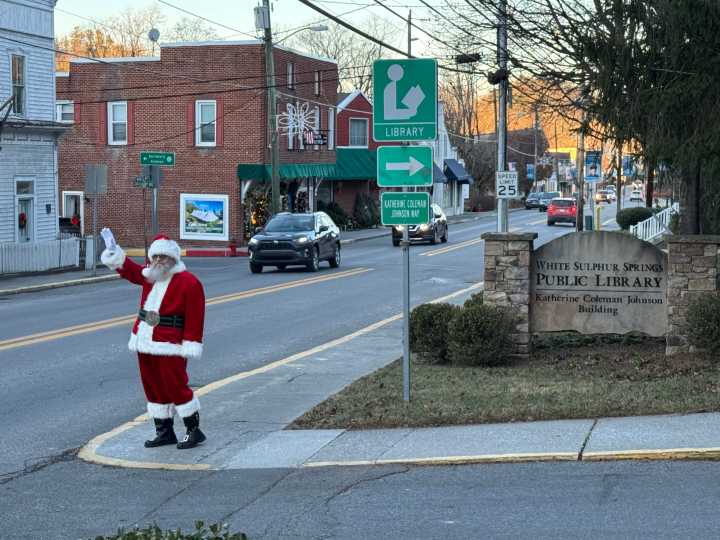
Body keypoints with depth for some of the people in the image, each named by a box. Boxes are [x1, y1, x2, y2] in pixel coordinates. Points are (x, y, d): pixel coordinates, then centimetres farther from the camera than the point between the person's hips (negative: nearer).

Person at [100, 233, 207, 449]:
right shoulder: (150, 276, 11)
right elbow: (127, 268, 26)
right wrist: (113, 250, 13)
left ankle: (194, 431, 5)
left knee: (175, 387, -6)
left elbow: (195, 318, -14)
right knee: (153, 388, 11)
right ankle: (164, 432, 20)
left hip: (170, 346, -8)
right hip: (145, 342, 8)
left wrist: (190, 346, -17)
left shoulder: (189, 283, -11)